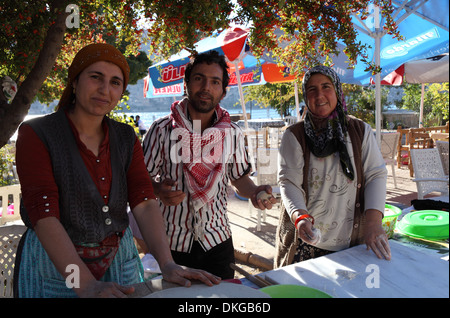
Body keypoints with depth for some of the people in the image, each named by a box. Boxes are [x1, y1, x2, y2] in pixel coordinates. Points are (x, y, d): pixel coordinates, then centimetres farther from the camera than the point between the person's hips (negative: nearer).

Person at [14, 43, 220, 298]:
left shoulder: (126, 138, 0)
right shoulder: (37, 134, -13)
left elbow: (144, 202, -10)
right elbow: (43, 212, -22)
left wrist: (167, 264, -23)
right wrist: (86, 285, -32)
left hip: (119, 259, 5)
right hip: (55, 265, -4)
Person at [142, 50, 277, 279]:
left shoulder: (232, 134, -1)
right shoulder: (162, 130, -9)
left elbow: (239, 177, 9)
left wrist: (254, 192, -11)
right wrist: (158, 190, -25)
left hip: (217, 240, 2)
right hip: (172, 242, -2)